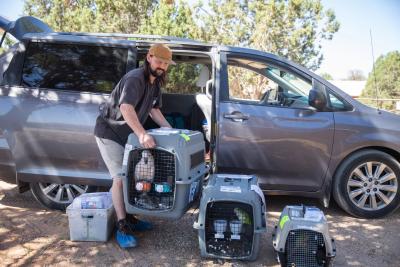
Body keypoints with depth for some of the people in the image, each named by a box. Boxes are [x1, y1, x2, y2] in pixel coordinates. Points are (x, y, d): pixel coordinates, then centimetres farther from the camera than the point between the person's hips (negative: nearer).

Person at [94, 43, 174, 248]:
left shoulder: (155, 83, 5)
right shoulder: (135, 78, -24)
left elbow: (153, 110, 12)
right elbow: (126, 108, -40)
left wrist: (170, 130, 1)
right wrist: (142, 134, -51)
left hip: (127, 134, 9)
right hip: (109, 132, -8)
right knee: (120, 177, -12)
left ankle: (131, 218, 20)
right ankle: (122, 228, -5)